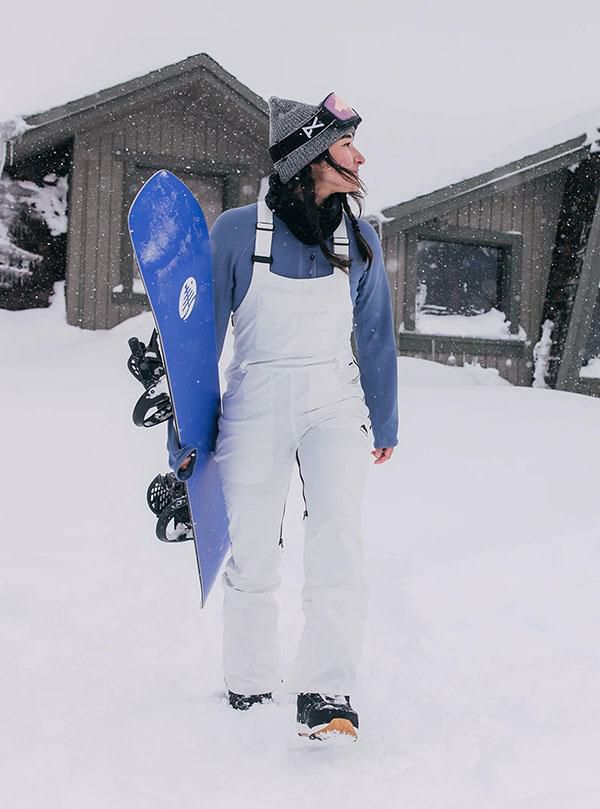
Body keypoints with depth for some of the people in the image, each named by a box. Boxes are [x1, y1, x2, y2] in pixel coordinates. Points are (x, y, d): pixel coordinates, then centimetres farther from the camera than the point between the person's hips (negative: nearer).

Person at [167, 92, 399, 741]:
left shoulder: (358, 239, 4)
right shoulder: (236, 231, -5)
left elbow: (375, 336, 14)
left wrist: (384, 424, 21)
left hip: (335, 406, 2)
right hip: (255, 407, -1)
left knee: (339, 538, -17)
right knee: (251, 558, 5)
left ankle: (326, 693, -14)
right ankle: (248, 685, 24)